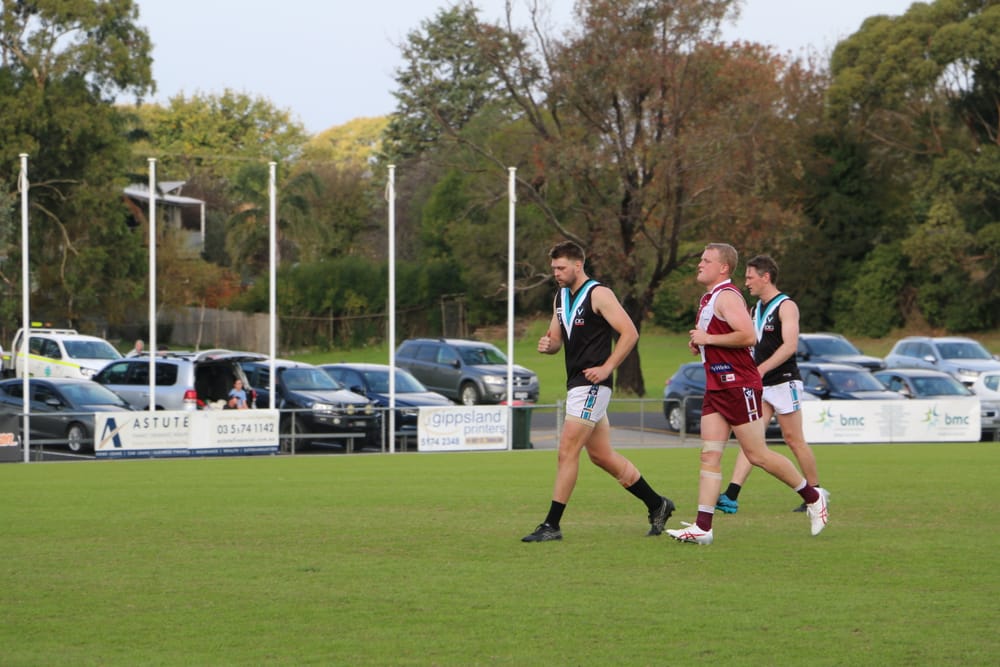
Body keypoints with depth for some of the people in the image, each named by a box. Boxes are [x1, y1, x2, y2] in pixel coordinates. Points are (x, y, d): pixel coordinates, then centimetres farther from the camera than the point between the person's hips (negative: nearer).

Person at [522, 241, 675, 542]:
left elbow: (630, 332, -13)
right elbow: (556, 339, 21)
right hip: (576, 384, 10)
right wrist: (547, 344, -3)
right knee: (602, 455, 12)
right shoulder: (561, 297, 15)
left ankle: (551, 525, -9)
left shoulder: (598, 294, -11)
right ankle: (657, 505, 23)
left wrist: (606, 368, -18)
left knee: (567, 451, -11)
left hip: (591, 384, -10)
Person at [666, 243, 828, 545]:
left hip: (739, 387, -9)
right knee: (709, 455, -1)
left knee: (757, 455, -2)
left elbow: (748, 336, -26)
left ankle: (813, 498, 16)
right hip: (716, 388, 9)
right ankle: (702, 527, -7)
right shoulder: (709, 298, 17)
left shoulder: (727, 296, -14)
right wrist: (699, 345, 13)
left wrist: (708, 338, -18)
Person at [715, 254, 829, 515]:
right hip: (761, 386, 7)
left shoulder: (786, 306, -10)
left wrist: (762, 368, -32)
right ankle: (731, 497, -15)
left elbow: (790, 345, -22)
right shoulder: (756, 309, 16)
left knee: (794, 440, 1)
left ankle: (816, 491, 16)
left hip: (784, 383, -7)